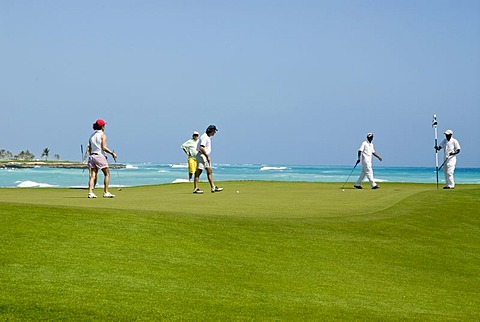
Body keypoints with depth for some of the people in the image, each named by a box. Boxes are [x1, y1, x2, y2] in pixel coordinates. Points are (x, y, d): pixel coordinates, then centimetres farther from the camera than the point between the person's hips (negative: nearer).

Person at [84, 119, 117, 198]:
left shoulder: (92, 136, 14)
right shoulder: (102, 135, -6)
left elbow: (89, 149, 12)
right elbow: (104, 147, -15)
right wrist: (112, 153, -8)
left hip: (92, 156, 6)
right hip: (100, 156, -6)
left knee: (92, 176, 2)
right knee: (107, 174, 6)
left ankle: (90, 192, -10)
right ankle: (106, 192, 2)